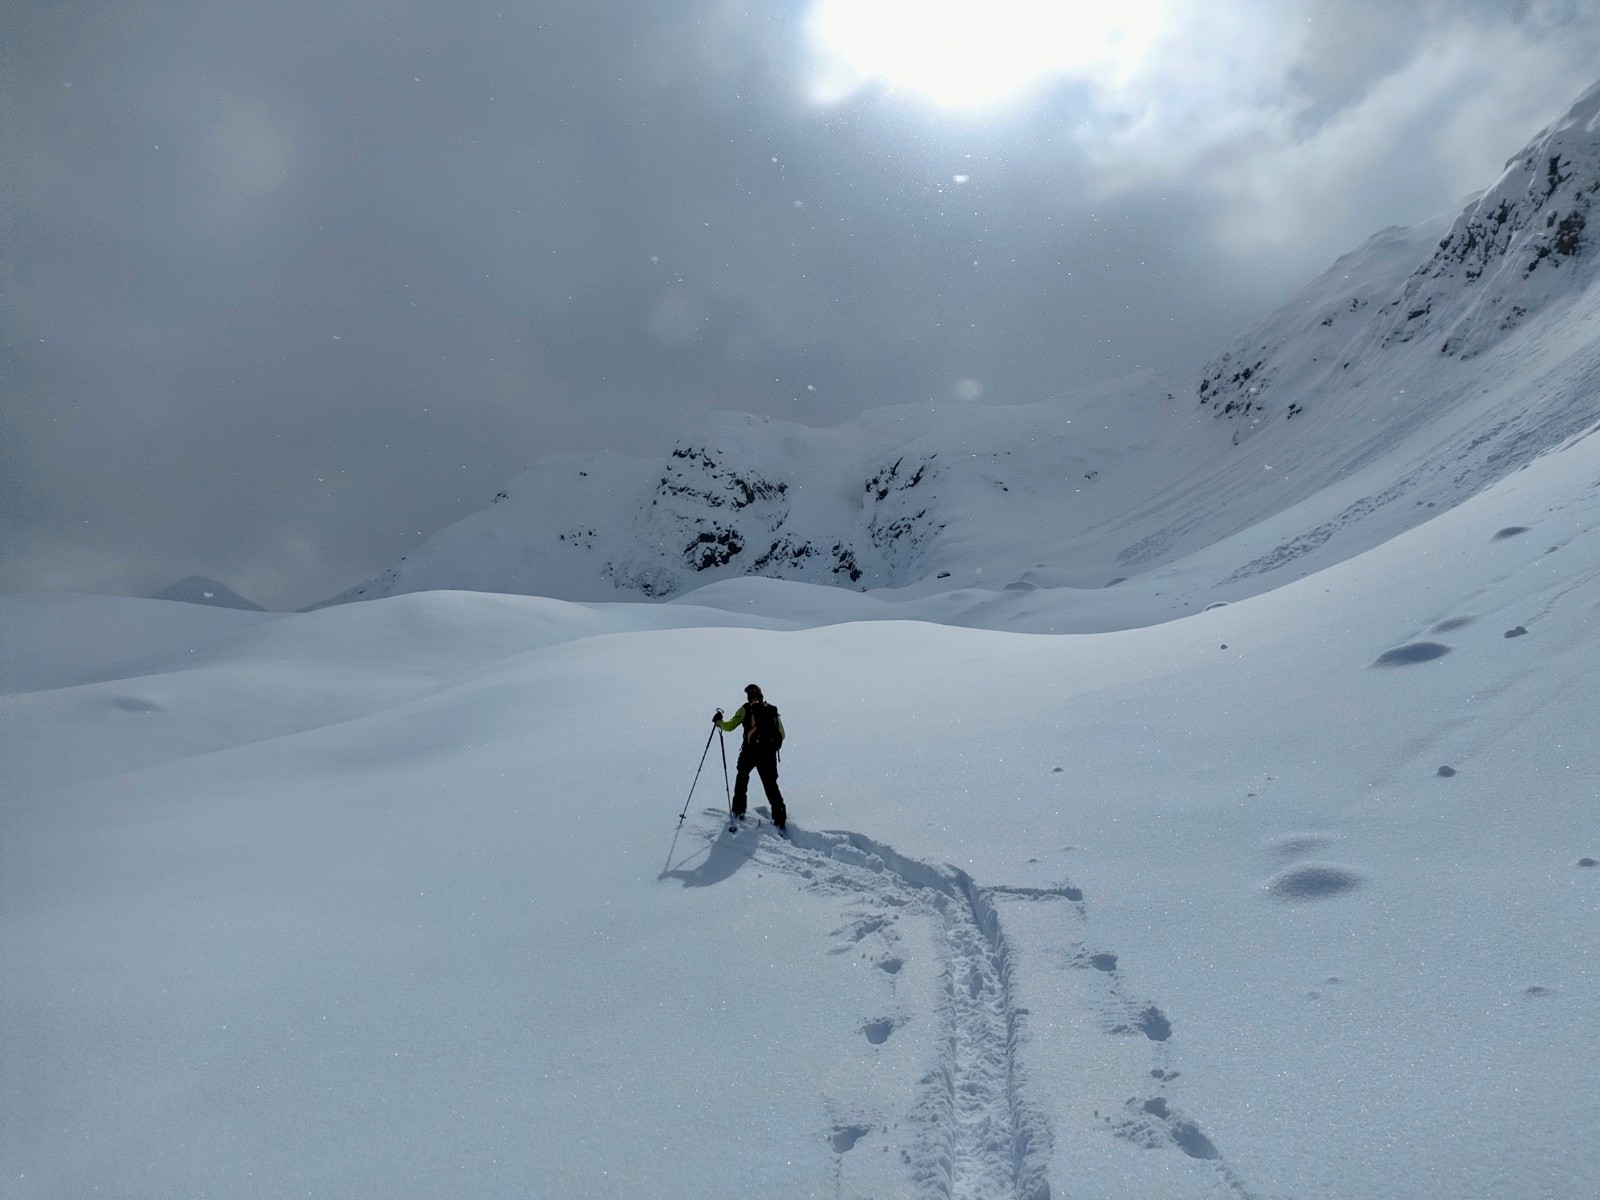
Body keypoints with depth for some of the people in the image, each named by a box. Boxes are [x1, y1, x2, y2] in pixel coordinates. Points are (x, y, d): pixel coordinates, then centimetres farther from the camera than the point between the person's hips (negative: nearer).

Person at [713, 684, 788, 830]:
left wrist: (718, 722, 17)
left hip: (750, 751, -2)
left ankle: (739, 810, 21)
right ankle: (780, 819, -2)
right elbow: (782, 735, 12)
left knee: (742, 777, 24)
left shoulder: (746, 709, 0)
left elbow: (729, 726, -2)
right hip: (769, 753, 2)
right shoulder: (772, 710, 11)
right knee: (771, 784, 7)